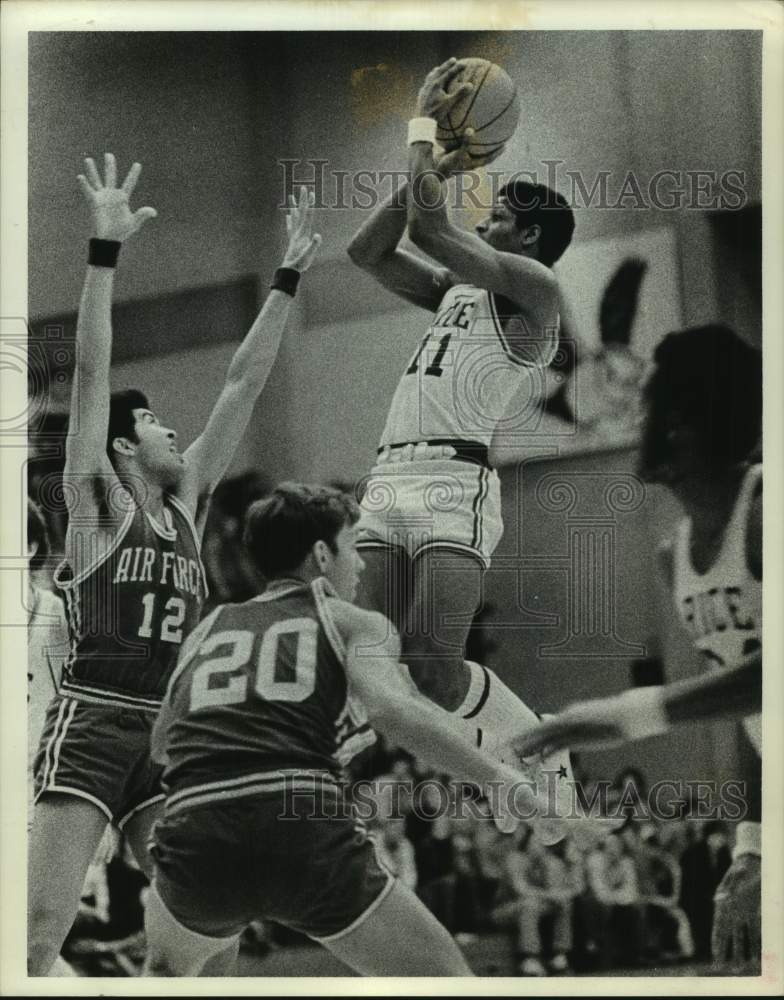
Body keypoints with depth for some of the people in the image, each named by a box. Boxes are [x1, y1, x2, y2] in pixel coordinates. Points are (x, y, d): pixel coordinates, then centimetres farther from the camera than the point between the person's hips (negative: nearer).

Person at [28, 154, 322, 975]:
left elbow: (244, 383, 15)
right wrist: (105, 249, -16)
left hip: (168, 731, 6)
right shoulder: (96, 501, 1)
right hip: (91, 719, -6)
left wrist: (288, 278, 15)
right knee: (40, 930, -14)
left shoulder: (187, 502, 16)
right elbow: (91, 369, -9)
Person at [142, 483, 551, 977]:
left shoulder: (207, 630, 27)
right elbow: (394, 709, -7)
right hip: (308, 835, -4)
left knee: (168, 966, 37)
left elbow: (158, 744, 36)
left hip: (196, 844, 4)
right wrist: (505, 780, -6)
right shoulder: (353, 623, 14)